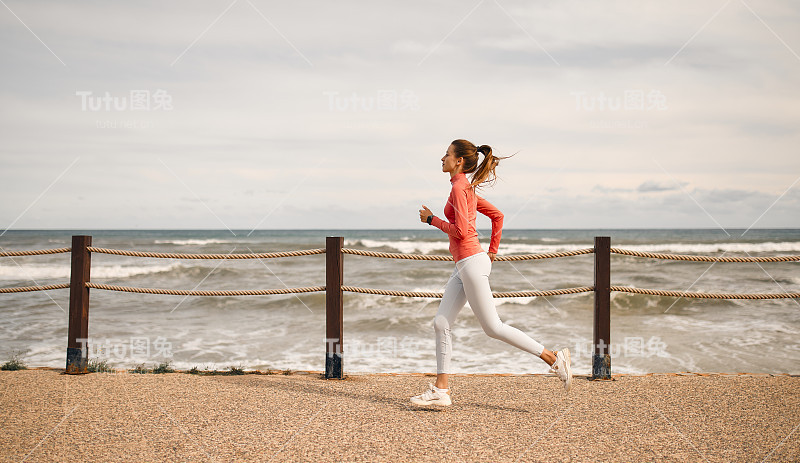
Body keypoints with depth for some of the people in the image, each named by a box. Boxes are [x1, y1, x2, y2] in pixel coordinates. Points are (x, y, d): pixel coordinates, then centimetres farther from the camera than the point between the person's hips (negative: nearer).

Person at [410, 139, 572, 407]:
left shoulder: (459, 187, -12)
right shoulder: (467, 188, 15)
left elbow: (460, 231, -20)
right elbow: (497, 215, 22)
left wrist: (431, 219, -8)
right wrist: (493, 250, 22)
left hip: (471, 262, -10)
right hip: (464, 265, 10)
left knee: (493, 327, -5)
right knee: (441, 323, 7)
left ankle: (554, 359, 0)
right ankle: (440, 390, 8)